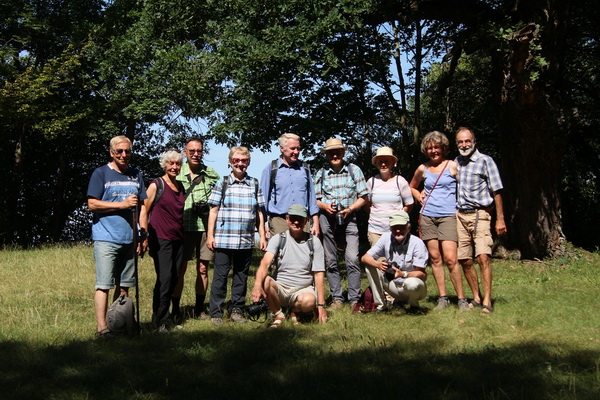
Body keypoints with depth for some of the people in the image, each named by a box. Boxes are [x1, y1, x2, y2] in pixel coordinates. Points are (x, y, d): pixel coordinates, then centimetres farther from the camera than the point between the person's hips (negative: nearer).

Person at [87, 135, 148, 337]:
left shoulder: (135, 175, 14)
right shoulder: (101, 173, 0)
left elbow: (142, 207, 15)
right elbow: (92, 204, -8)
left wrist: (144, 235, 8)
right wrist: (122, 204, -13)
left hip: (129, 239, 5)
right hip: (106, 238, -5)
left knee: (124, 285, 10)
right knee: (104, 285, -5)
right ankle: (102, 327, -2)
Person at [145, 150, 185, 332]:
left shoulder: (181, 186, 14)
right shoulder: (156, 185, -4)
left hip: (178, 240, 7)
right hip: (161, 239, -7)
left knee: (174, 278, 8)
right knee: (165, 278, -12)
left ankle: (160, 314, 21)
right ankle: (161, 319, -2)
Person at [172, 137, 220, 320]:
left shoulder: (212, 174, 9)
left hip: (206, 227, 2)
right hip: (183, 227, -1)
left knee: (203, 269, 6)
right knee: (180, 268, 1)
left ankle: (199, 308, 16)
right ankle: (175, 308, 10)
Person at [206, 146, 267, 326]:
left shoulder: (254, 185, 10)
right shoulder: (222, 183, 3)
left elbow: (259, 213, 13)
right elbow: (213, 211, 3)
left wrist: (262, 236, 9)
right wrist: (210, 235, -2)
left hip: (246, 241, 3)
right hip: (223, 240, -2)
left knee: (241, 275, 9)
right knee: (220, 275, 1)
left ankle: (236, 310, 20)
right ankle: (216, 312, 8)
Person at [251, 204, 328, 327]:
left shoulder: (314, 242, 2)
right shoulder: (278, 239, -1)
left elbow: (319, 274, -1)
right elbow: (265, 263, -18)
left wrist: (321, 305, -9)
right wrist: (257, 285, -39)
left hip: (303, 289, 0)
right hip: (280, 288, 0)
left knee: (309, 301, -35)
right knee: (265, 280, -33)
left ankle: (296, 311, 4)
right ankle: (278, 314, -5)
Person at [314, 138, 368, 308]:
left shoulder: (354, 170, 4)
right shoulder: (321, 173, 8)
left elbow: (363, 197, 4)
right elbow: (316, 199, 10)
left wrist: (350, 208, -12)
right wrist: (325, 206, -11)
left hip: (348, 218, -2)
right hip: (328, 218, 2)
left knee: (353, 259, -12)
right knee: (331, 261, 4)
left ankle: (354, 299, -5)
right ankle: (336, 299, 12)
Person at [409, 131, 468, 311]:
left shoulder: (453, 166, 1)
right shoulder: (423, 169, 11)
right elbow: (412, 187, 28)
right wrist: (420, 197, 11)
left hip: (448, 216, -4)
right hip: (427, 216, 4)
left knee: (450, 259, -12)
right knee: (435, 258, 4)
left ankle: (462, 299, -3)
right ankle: (443, 297, 12)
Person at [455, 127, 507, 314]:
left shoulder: (485, 161, 0)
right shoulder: (454, 163, 13)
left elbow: (496, 192, -1)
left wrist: (500, 219, -5)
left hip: (479, 215, -4)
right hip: (459, 216, 5)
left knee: (483, 257, -16)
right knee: (465, 260, 5)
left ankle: (487, 301, -12)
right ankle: (476, 297, 17)